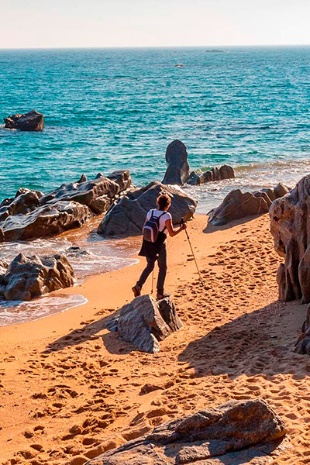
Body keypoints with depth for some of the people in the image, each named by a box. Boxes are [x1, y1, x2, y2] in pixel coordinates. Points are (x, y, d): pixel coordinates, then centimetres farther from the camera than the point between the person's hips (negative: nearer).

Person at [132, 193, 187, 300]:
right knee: (162, 268, 11)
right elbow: (172, 233, -14)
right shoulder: (166, 216, -13)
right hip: (159, 245, -5)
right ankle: (160, 293, 12)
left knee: (150, 266, 19)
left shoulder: (150, 212, 3)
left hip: (148, 244, 5)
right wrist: (181, 228, 1)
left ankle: (138, 286, 1)